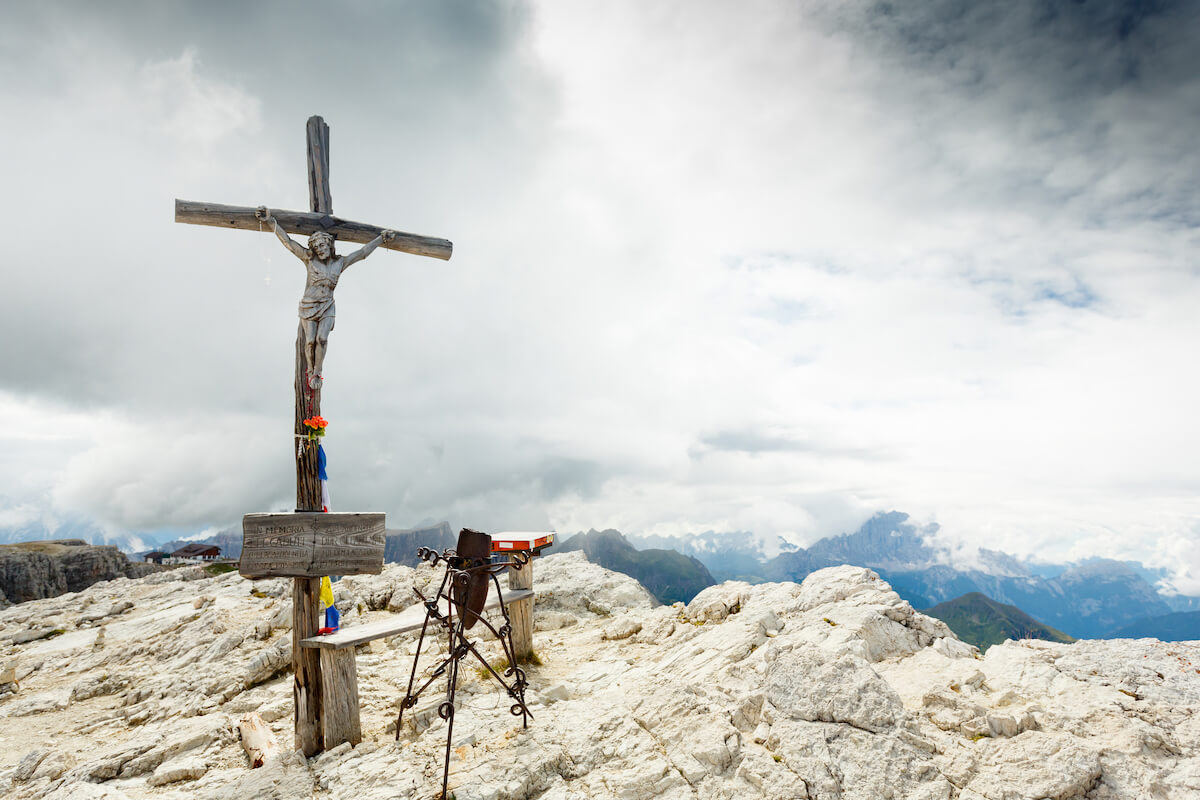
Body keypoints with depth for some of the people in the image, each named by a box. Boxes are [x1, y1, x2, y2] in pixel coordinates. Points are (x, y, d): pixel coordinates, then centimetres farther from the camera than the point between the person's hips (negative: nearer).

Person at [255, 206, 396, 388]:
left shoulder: (340, 262, 2)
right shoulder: (309, 258, -3)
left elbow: (362, 252, 11)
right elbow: (287, 241, -6)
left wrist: (381, 238, 16)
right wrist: (270, 221, -12)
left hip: (327, 308, 1)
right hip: (308, 306, -1)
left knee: (322, 339, -16)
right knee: (310, 341, -5)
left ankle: (317, 373, -1)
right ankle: (310, 372, 17)